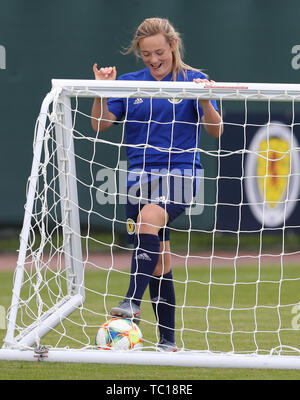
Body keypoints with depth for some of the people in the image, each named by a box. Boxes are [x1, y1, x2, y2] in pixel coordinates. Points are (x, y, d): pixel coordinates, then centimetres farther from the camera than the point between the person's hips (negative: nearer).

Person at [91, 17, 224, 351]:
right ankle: (167, 340, 13)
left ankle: (133, 301, -44)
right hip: (140, 174, 4)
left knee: (151, 215, -36)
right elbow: (101, 124, 5)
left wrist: (205, 102, -22)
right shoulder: (129, 83, 10)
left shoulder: (192, 80, 1)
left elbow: (216, 130, -4)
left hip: (180, 171, -4)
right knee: (158, 262, 4)